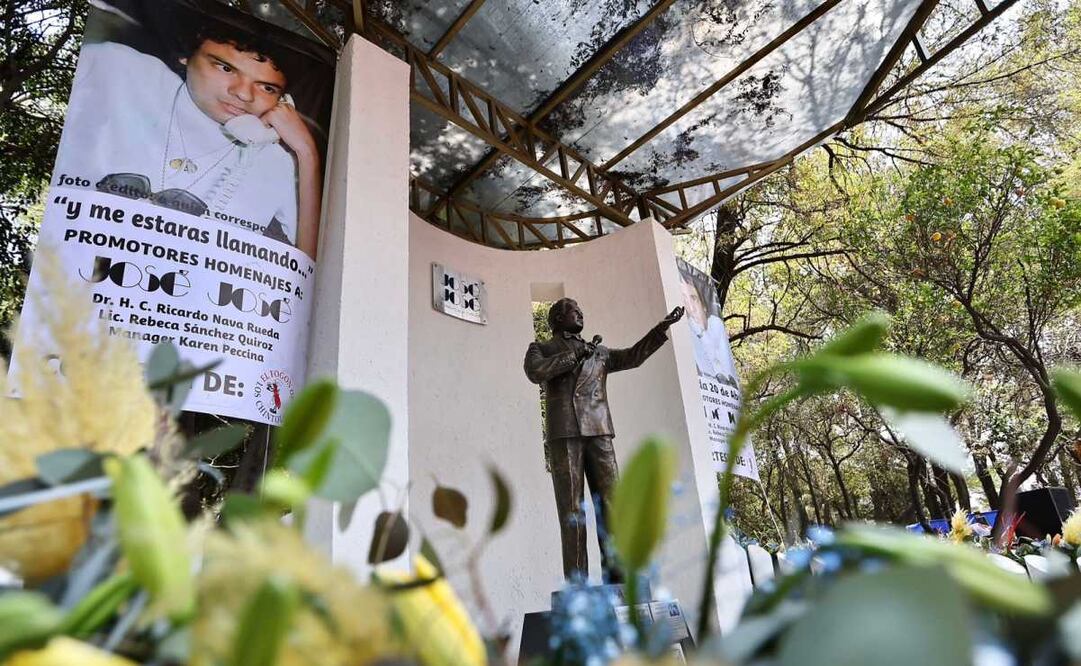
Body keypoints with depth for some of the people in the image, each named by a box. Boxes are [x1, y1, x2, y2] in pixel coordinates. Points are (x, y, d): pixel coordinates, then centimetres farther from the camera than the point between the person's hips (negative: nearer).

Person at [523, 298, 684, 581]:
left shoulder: (599, 352, 28)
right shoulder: (541, 348, 16)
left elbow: (633, 356, 19)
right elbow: (535, 372, -4)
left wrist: (661, 328, 11)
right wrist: (576, 354, -3)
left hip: (599, 431, 4)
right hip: (564, 433, -3)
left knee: (610, 502, -6)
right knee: (571, 508, -7)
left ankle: (616, 574, -5)